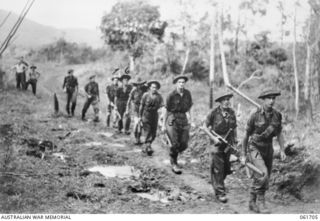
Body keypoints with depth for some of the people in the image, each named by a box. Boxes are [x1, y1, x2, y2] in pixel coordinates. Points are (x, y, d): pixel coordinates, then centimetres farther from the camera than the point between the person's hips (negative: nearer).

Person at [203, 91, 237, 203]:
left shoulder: (231, 112, 2)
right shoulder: (214, 113, -10)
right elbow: (205, 126, -3)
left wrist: (235, 139, 7)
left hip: (228, 144, 5)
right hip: (217, 143, -5)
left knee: (226, 168, 13)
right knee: (218, 168, -5)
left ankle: (216, 182, 38)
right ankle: (220, 192, 0)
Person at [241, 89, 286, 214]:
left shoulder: (277, 115, -3)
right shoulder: (255, 115, -16)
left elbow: (279, 134, 7)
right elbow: (246, 135, -7)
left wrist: (282, 151, -5)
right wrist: (243, 155, -3)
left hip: (268, 149, 5)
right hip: (254, 149, -5)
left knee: (260, 179, 9)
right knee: (263, 175, -24)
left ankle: (253, 203, 26)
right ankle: (260, 201, -8)